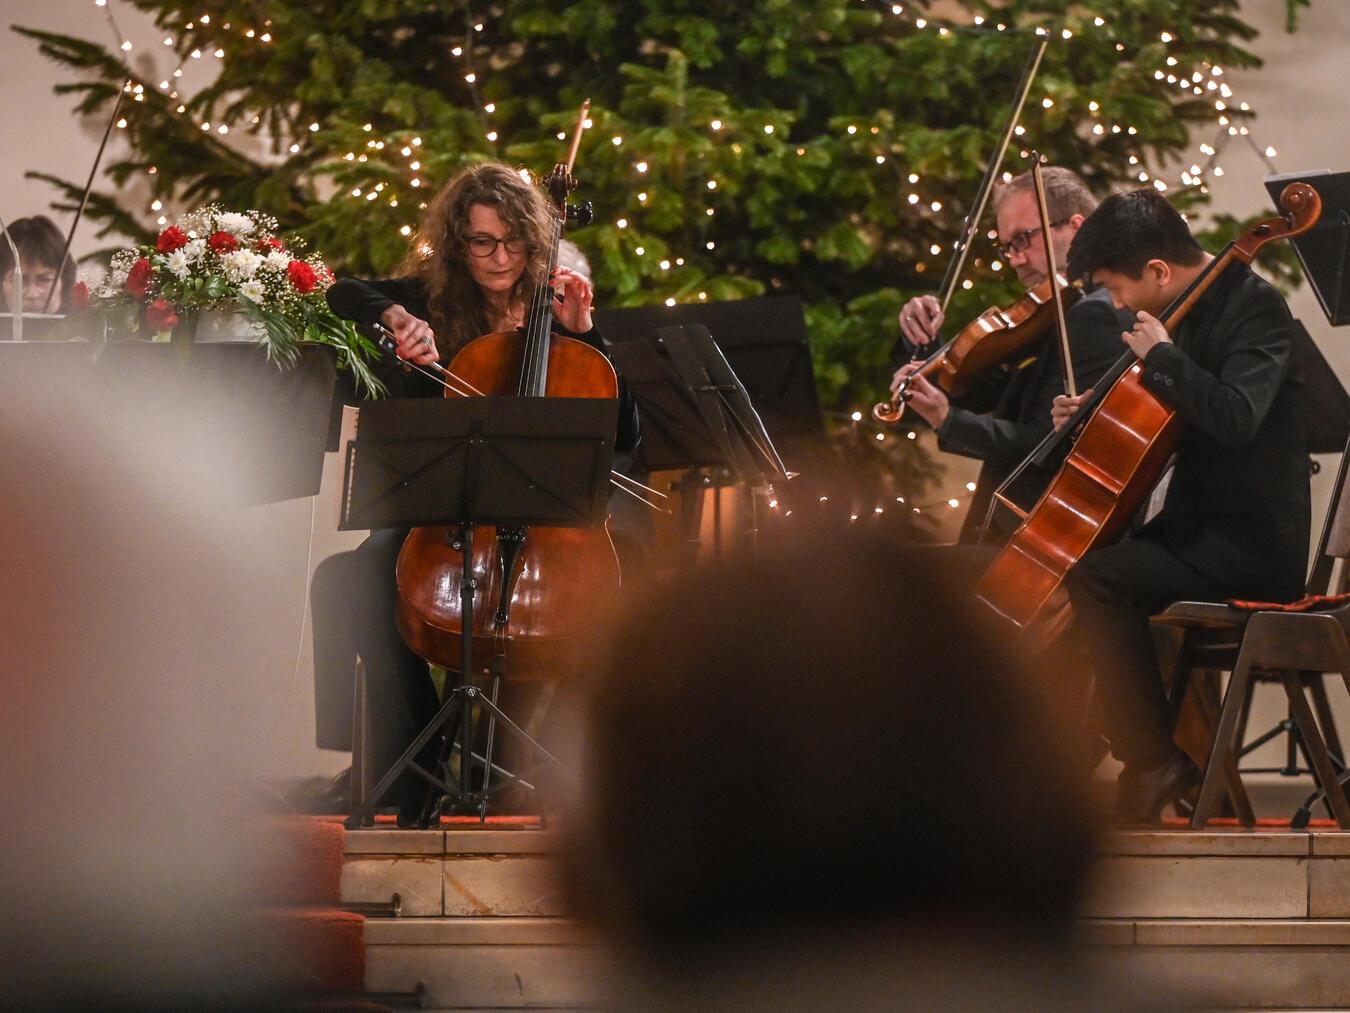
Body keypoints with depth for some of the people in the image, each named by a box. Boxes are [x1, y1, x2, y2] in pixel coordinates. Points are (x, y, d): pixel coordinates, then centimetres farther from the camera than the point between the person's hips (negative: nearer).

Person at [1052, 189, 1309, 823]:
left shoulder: (1254, 307, -14)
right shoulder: (1195, 311, 13)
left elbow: (1236, 416, -32)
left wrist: (1160, 355, -20)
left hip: (1251, 545, -10)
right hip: (1201, 531, 10)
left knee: (1095, 578, -27)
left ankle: (1154, 759, -21)